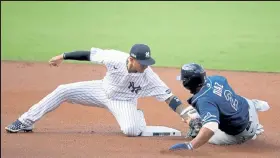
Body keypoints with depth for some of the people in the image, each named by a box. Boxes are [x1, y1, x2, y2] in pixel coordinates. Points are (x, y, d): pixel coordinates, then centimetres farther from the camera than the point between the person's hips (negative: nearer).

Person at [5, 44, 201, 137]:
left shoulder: (149, 76, -31)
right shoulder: (115, 57, -29)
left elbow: (169, 97, -32)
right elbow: (90, 53, -15)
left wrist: (190, 116, -42)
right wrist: (63, 56, -9)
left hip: (124, 101, -2)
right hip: (103, 90, 2)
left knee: (132, 130, -33)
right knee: (63, 91, -7)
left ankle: (138, 117, 6)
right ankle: (25, 123, 5)